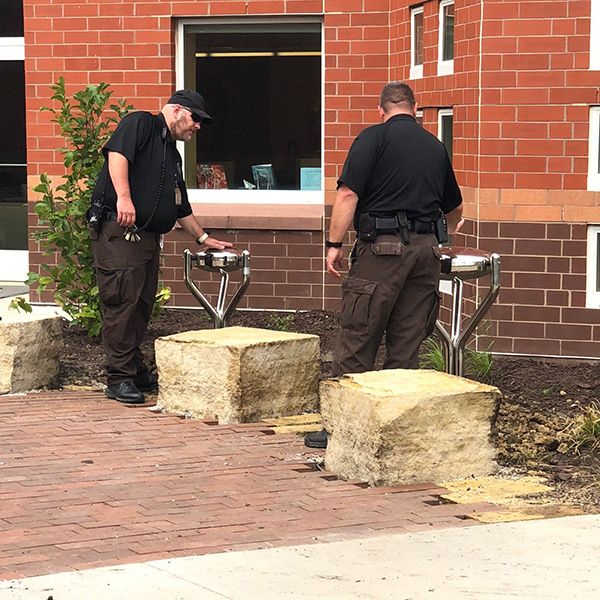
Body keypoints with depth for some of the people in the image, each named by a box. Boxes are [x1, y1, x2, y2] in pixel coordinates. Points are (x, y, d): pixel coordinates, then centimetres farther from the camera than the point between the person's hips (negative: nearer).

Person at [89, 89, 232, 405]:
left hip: (148, 236, 9)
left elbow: (181, 209, 34)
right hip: (117, 230, -9)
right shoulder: (140, 123, 0)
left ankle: (136, 371, 21)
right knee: (121, 303, -11)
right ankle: (119, 379, -10)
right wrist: (124, 197, -29)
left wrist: (204, 238, 35)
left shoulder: (172, 156, 27)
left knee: (142, 307, 11)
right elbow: (116, 154, -19)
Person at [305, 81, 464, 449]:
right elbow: (454, 207, 31)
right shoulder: (436, 147, 17)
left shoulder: (374, 138, 0)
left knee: (358, 339, -1)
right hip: (425, 248, 5)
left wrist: (334, 244, -6)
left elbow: (348, 194, -11)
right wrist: (454, 229, 53)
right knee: (407, 343, 8)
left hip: (382, 246, -5)